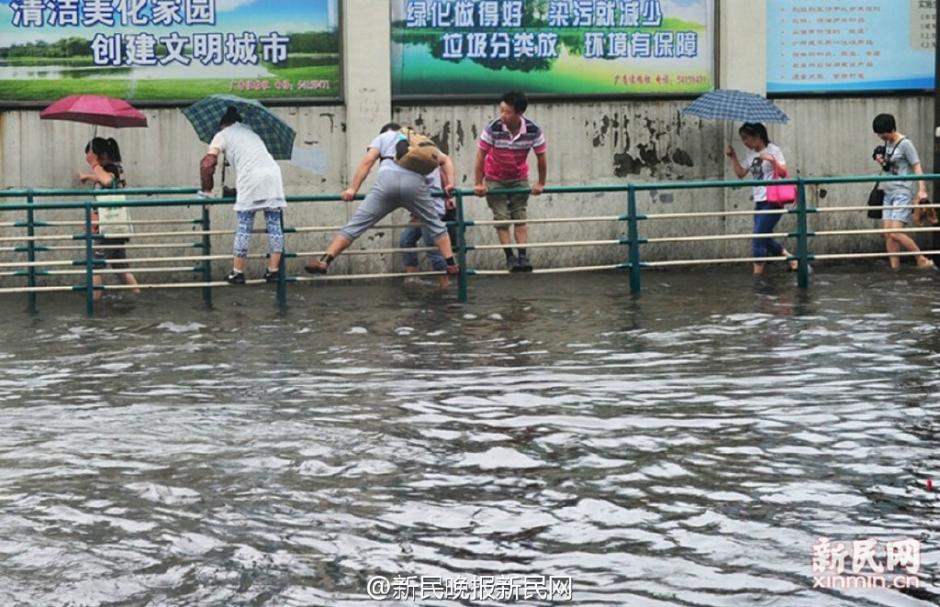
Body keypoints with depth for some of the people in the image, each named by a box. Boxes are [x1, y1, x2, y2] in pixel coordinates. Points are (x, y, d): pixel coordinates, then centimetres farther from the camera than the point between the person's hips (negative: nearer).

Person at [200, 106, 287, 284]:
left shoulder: (222, 136, 15)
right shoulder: (250, 131, 32)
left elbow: (207, 164, 5)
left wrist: (207, 189, 15)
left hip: (250, 179, -4)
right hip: (273, 174, 4)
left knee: (244, 227, 1)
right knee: (274, 225, 5)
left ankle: (238, 273, 3)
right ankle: (274, 271, 5)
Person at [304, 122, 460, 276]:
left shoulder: (383, 137, 31)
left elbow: (367, 161, 15)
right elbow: (445, 159, 32)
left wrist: (352, 189, 10)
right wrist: (449, 184, 27)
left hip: (388, 181, -1)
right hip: (415, 183, 1)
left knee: (356, 224, 0)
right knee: (435, 225, 20)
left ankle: (324, 261, -6)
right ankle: (451, 264, 13)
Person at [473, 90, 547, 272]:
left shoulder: (534, 131, -25)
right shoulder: (492, 129, -29)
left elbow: (541, 158, -12)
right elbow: (480, 157, -19)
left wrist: (540, 183, -5)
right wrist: (478, 183, -15)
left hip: (519, 178, 1)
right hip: (495, 179, -1)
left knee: (520, 217, -1)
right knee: (502, 219, -4)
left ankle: (523, 256, -1)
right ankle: (510, 257, 0)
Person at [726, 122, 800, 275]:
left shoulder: (773, 150, -8)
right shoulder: (751, 154, 11)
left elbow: (784, 173, -12)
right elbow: (741, 174, 16)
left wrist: (772, 160, -27)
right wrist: (733, 157, 6)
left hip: (772, 201, -8)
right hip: (759, 202, 8)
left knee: (759, 236, -11)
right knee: (765, 239, 10)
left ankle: (757, 272, -6)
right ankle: (792, 260, 23)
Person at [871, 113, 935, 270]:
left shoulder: (905, 144, -10)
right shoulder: (887, 144, 13)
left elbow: (917, 167, -13)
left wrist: (922, 189, -23)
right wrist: (881, 161, 4)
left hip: (902, 193, -8)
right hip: (888, 193, 8)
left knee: (896, 233, -17)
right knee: (888, 234, -1)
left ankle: (923, 261, -6)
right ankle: (894, 267, 1)